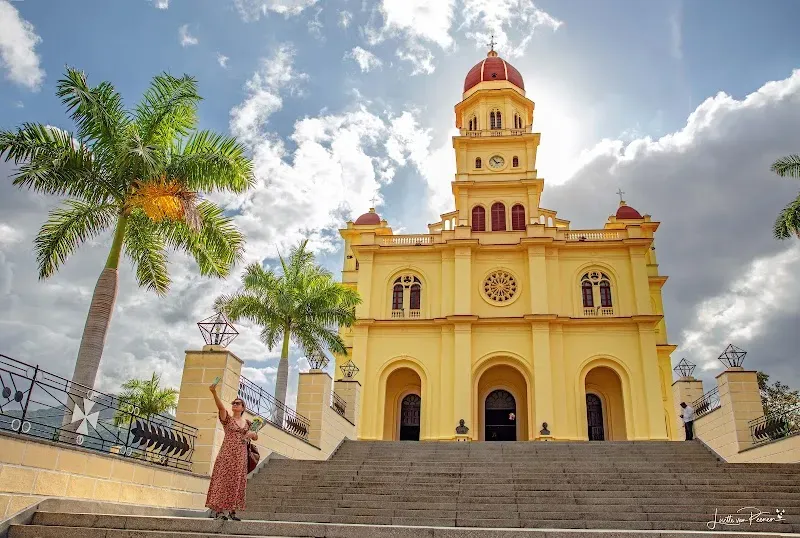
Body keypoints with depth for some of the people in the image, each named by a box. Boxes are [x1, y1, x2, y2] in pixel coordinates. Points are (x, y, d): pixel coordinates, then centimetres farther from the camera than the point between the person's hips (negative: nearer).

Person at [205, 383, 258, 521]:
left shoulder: (247, 422, 15)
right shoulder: (227, 418, 3)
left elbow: (255, 438, 25)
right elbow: (221, 406, -17)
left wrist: (253, 434, 0)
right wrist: (214, 392, -34)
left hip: (241, 455, 4)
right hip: (227, 453, -4)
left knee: (236, 482, 4)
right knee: (223, 479, -8)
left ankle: (232, 511, 9)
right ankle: (216, 509, -6)